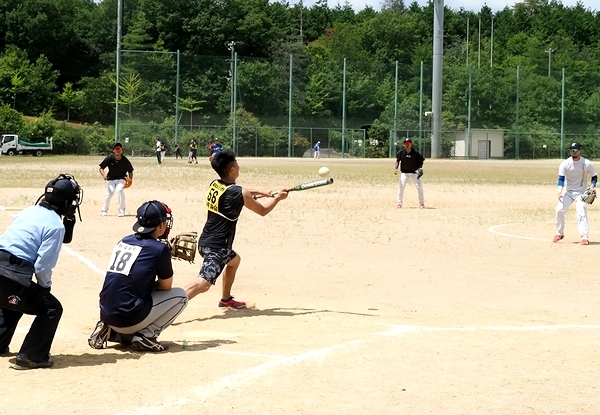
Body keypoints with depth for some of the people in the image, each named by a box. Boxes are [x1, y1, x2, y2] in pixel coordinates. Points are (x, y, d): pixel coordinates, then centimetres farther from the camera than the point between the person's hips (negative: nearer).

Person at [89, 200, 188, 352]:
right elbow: (166, 286, 5)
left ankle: (112, 332, 14)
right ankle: (146, 335, -3)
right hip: (129, 319, -7)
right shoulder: (159, 248, -7)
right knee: (180, 295, 8)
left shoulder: (123, 241, 11)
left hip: (106, 315, 7)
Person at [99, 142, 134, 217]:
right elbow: (101, 169, -5)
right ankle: (104, 210, 2)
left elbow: (130, 171, 2)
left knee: (119, 189, -27)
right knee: (110, 192, -20)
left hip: (121, 179, 0)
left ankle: (121, 211, -17)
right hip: (111, 179, 0)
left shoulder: (125, 160, -10)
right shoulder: (110, 158, -11)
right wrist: (104, 175, -25)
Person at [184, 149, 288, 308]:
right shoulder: (240, 193, -15)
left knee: (234, 260, 35)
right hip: (217, 246, -9)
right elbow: (263, 210, 2)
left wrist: (260, 192, 32)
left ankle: (226, 299, 44)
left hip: (205, 242, 9)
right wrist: (277, 198, 19)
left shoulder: (214, 185, 6)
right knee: (203, 283, -21)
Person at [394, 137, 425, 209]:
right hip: (404, 172, 1)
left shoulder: (415, 153, -9)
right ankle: (399, 203, 0)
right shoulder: (401, 152, -4)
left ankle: (421, 202, 9)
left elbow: (421, 161, 0)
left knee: (419, 186, -8)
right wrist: (396, 168, -7)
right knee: (401, 186, -12)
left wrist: (420, 168, -14)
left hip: (414, 172, -1)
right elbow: (397, 160, 7)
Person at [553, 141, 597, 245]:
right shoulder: (565, 164, -9)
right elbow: (561, 179, -15)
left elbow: (594, 177, 2)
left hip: (581, 192, -2)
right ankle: (559, 233, 9)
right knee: (559, 210, -10)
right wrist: (560, 192, -31)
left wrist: (592, 186, -17)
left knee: (581, 212, -18)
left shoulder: (587, 164, -10)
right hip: (567, 191, 2)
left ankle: (585, 237, -17)